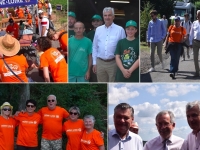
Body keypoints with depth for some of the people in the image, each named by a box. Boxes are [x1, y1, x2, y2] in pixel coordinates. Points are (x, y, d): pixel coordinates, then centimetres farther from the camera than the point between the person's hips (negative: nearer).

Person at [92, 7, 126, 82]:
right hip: (100, 63, 4)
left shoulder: (120, 30, -3)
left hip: (113, 63, -3)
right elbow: (94, 47, 13)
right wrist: (94, 63, 9)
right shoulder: (98, 29, 9)